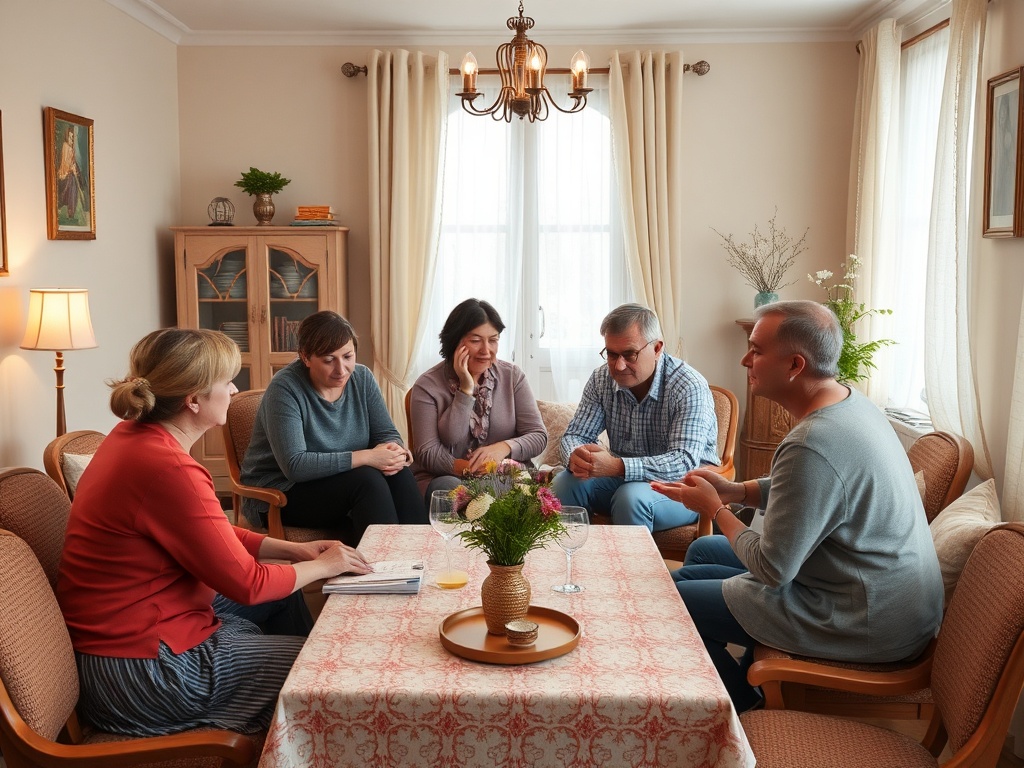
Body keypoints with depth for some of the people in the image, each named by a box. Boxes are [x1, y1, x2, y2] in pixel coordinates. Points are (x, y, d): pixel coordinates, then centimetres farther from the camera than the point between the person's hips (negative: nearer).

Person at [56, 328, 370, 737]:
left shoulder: (136, 436, 1)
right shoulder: (168, 469, -29)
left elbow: (214, 535, 12)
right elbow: (246, 584, -20)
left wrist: (292, 549, 5)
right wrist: (321, 566, -4)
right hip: (142, 671, -10)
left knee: (283, 593, 24)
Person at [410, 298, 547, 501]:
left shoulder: (513, 376, 4)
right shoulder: (428, 386, -4)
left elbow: (538, 436, 1)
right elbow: (428, 454, -13)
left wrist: (504, 447, -23)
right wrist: (466, 390, -19)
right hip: (445, 477, -2)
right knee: (450, 488, -37)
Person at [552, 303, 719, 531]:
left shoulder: (690, 388, -20)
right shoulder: (602, 379, -3)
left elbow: (684, 462, -30)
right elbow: (575, 434, -1)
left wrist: (617, 467, -44)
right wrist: (576, 457, -28)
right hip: (623, 477, 5)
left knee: (632, 496, -34)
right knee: (565, 483, -19)